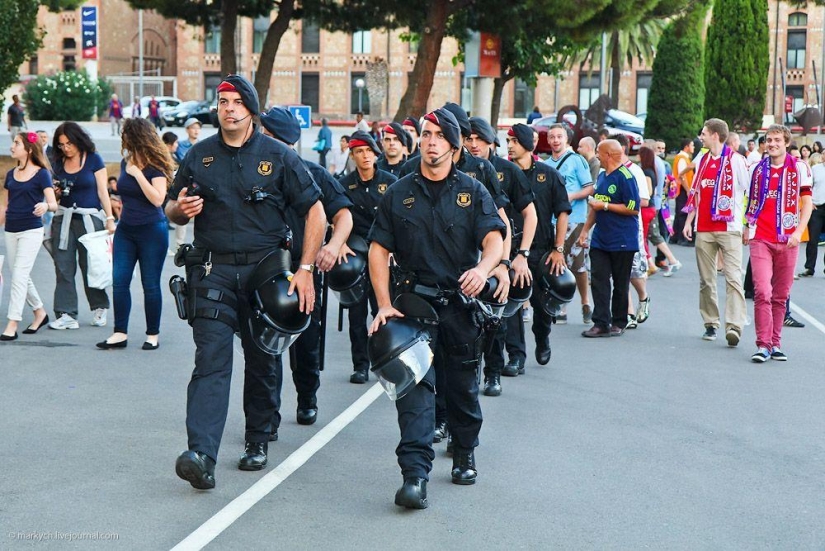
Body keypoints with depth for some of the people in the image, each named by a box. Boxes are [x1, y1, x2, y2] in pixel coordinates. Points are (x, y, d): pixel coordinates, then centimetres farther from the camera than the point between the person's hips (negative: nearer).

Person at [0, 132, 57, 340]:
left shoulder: (41, 174, -7)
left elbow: (53, 204, -13)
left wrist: (45, 206, -35)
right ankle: (40, 313, 28)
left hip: (31, 231, -7)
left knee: (19, 276, -11)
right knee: (21, 277, 11)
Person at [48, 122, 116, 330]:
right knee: (63, 268, -2)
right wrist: (56, 192, -4)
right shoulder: (59, 162, 10)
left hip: (89, 218, -4)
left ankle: (100, 309, 20)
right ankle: (66, 315, 0)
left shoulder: (93, 159, -1)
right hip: (64, 217, 4)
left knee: (90, 265, 1)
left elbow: (102, 191, -3)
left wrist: (110, 218, -9)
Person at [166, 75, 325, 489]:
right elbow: (172, 210, 18)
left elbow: (315, 211, 2)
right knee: (211, 360, -12)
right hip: (213, 271, 0)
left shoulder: (278, 156, 2)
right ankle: (201, 455, -22)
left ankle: (257, 441, 27)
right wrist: (181, 209, -8)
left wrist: (305, 269, -5)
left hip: (265, 270, 0)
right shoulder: (200, 156, 8)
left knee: (262, 361, 10)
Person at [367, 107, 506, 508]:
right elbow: (379, 250, 4)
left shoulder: (472, 192, 6)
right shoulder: (399, 193, 7)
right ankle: (415, 475, -20)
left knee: (463, 385, 11)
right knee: (415, 383, -13)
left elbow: (494, 238, -8)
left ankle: (465, 456, 34)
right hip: (414, 300, -1)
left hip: (461, 302, 1)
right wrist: (384, 305, -7)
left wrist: (483, 268, -31)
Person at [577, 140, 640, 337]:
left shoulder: (625, 177, -13)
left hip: (622, 241, -7)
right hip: (600, 239, 7)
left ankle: (619, 323, 14)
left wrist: (605, 206, -15)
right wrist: (585, 230, 22)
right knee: (599, 280, -1)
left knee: (620, 283, 4)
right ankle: (600, 323, 0)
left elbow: (633, 208, -18)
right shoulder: (602, 176, 14)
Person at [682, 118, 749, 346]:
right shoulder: (703, 160, 15)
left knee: (733, 278, -12)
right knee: (706, 280, 7)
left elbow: (749, 192, -1)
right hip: (703, 229, 6)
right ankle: (711, 324, 16)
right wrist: (688, 222, 14)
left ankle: (734, 326, -19)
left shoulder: (736, 160, -3)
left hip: (729, 229, -6)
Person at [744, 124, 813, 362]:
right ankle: (763, 345, -9)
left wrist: (798, 232, -9)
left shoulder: (799, 168, 2)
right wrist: (747, 228, 13)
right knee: (762, 292, -10)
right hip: (760, 239, 1)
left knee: (781, 295, 5)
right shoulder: (758, 169, 10)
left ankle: (775, 343, 14)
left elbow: (807, 203, 1)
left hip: (787, 241, -1)